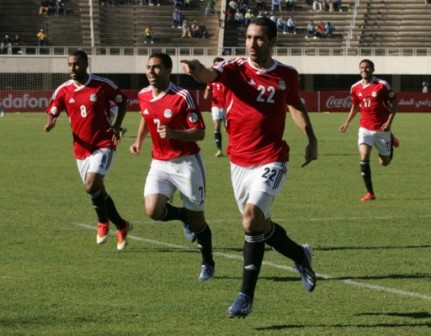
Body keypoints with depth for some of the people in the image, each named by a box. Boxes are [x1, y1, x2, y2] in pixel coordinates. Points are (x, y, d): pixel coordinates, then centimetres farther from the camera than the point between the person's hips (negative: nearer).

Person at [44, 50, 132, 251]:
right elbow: (52, 113, 4)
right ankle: (122, 227, 29)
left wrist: (117, 126, -6)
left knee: (91, 186, -22)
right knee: (96, 190, 10)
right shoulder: (63, 91, 1)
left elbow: (122, 102, 7)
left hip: (103, 145, -5)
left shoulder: (103, 85, -6)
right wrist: (50, 124, -21)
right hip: (81, 149, 5)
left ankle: (103, 222, 2)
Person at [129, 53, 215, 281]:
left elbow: (200, 132, -16)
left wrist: (174, 134, -31)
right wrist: (139, 141, 15)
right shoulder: (143, 96, 2)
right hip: (160, 163, 5)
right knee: (153, 210, -18)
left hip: (186, 163, -5)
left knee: (196, 219, 4)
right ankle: (184, 217, 15)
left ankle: (208, 264, 26)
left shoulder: (182, 97, -16)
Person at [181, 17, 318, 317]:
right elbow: (209, 75, -29)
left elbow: (296, 106, 20)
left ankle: (247, 296, -11)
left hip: (271, 161, -3)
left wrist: (311, 139, 17)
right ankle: (300, 254, 43)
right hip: (239, 161, 3)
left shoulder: (288, 76, -1)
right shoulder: (235, 68, -6)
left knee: (252, 220, -20)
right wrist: (198, 70, -51)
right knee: (258, 224, 14)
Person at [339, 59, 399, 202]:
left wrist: (389, 122, -15)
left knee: (384, 162, 9)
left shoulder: (382, 85, -12)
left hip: (382, 129, -2)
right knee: (364, 155, -19)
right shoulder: (355, 88, 1)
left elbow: (394, 103, -5)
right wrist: (347, 123, 9)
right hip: (365, 128, 2)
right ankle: (370, 192, -13)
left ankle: (390, 141, 43)